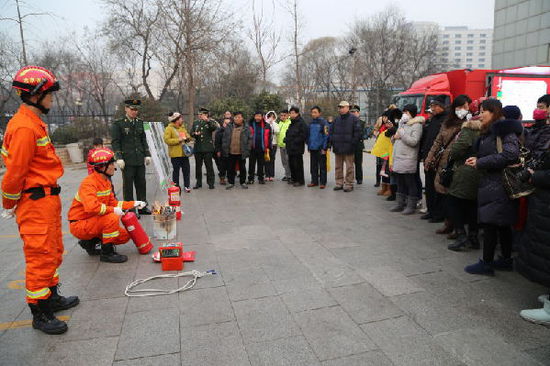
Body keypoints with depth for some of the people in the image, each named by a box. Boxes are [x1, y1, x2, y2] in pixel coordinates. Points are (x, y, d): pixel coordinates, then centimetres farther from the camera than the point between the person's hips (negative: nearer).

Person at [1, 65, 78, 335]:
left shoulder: (35, 122, 14)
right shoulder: (24, 127, -19)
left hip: (48, 199, 10)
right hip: (35, 203, -10)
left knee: (53, 252, 20)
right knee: (41, 257, -1)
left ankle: (51, 297, 36)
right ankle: (40, 314, 13)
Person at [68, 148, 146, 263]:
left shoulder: (106, 181, 6)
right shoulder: (89, 183, -24)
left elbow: (113, 203, 10)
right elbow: (91, 207, -39)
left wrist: (133, 204, 4)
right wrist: (113, 210, -28)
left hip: (94, 221, 9)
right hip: (80, 224, -9)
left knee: (124, 236, 4)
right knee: (112, 218, -32)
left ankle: (90, 242, 17)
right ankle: (106, 253, -15)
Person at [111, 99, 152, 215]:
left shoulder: (140, 123, 12)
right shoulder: (118, 124, -4)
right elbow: (115, 142, -6)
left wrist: (147, 154, 11)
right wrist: (119, 158, -14)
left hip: (140, 160, 5)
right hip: (127, 160, -5)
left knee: (141, 183, 10)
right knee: (128, 185, 2)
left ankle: (142, 207, 22)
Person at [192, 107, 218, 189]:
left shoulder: (210, 122, 0)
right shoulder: (195, 123, 13)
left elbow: (214, 128, -20)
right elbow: (191, 133, 11)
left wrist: (207, 120, -31)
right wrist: (195, 133, -11)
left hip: (207, 148, -4)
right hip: (198, 148, 4)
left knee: (209, 166, 1)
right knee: (198, 166, 10)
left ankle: (210, 183, 9)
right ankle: (198, 183, 19)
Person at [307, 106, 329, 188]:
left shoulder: (323, 122, -8)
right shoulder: (311, 123, 11)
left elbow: (326, 136, -11)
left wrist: (324, 148, -15)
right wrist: (309, 146, 13)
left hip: (320, 148, -6)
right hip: (312, 148, 6)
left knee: (322, 166, 2)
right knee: (313, 166, 11)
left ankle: (323, 183, 9)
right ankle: (314, 181, 20)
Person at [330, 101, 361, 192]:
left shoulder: (354, 119, -3)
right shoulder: (336, 119, 13)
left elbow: (357, 133, -7)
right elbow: (331, 131, 17)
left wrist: (353, 144, -11)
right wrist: (332, 142, 5)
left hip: (348, 148, -5)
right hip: (337, 148, 6)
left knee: (349, 167, -1)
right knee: (338, 167, 11)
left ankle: (349, 184, 5)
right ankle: (339, 183, 20)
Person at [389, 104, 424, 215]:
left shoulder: (416, 125, -7)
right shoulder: (402, 123, 18)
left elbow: (413, 141, -20)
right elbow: (394, 141, 24)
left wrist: (402, 134, -13)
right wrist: (394, 137, 1)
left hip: (408, 161, -8)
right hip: (398, 159, 8)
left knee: (410, 184, 0)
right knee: (400, 184, 14)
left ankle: (411, 206, 7)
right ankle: (399, 204, 22)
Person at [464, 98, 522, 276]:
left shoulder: (505, 129, -11)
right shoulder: (489, 132, 18)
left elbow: (510, 155, -22)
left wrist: (480, 163, -18)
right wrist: (476, 159, 3)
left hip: (498, 186, -10)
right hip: (490, 183, 10)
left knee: (489, 223, -6)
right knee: (503, 224, 15)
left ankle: (487, 263, 2)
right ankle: (506, 260, 25)